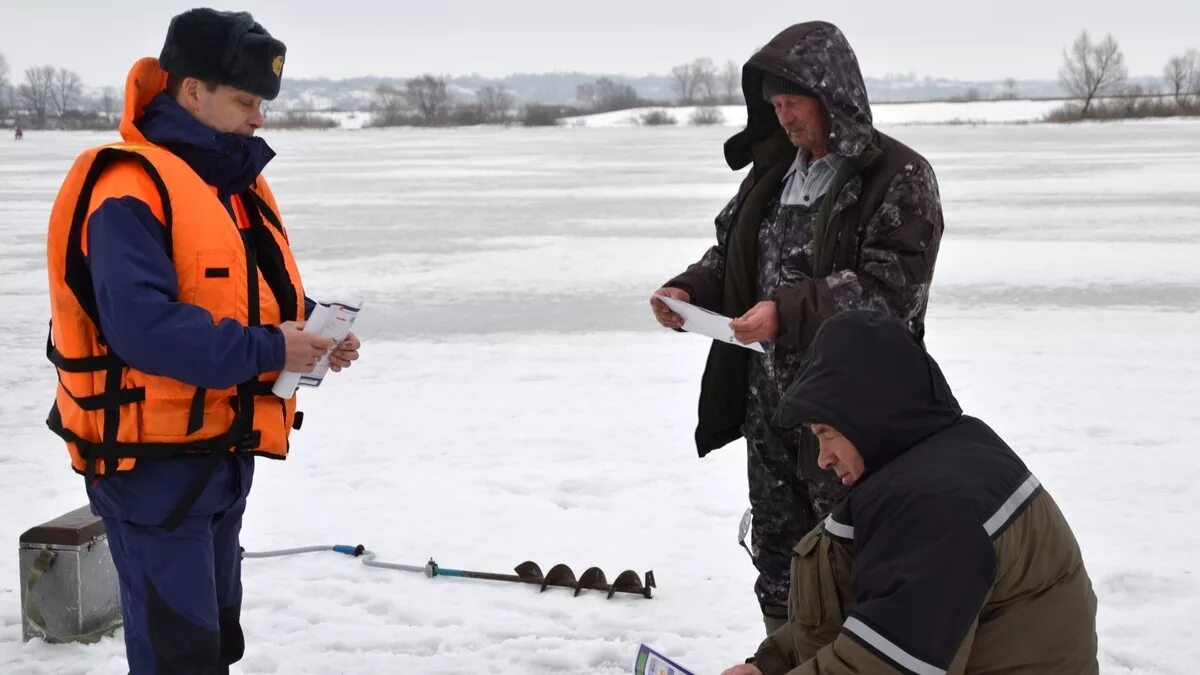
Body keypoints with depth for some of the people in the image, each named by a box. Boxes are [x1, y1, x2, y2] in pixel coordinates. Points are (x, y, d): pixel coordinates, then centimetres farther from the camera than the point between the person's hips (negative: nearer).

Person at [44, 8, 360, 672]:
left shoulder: (236, 180, 9)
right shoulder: (129, 190, -20)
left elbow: (261, 295, 19)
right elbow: (143, 326, -31)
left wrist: (311, 331, -2)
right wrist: (266, 351, -26)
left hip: (222, 451, 9)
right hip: (152, 463, -9)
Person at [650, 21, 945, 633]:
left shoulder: (899, 178, -11)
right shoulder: (773, 169, 10)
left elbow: (889, 288, -20)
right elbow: (731, 254, 17)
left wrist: (788, 312, -30)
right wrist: (688, 290, -4)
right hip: (769, 406, 7)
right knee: (778, 557, 17)